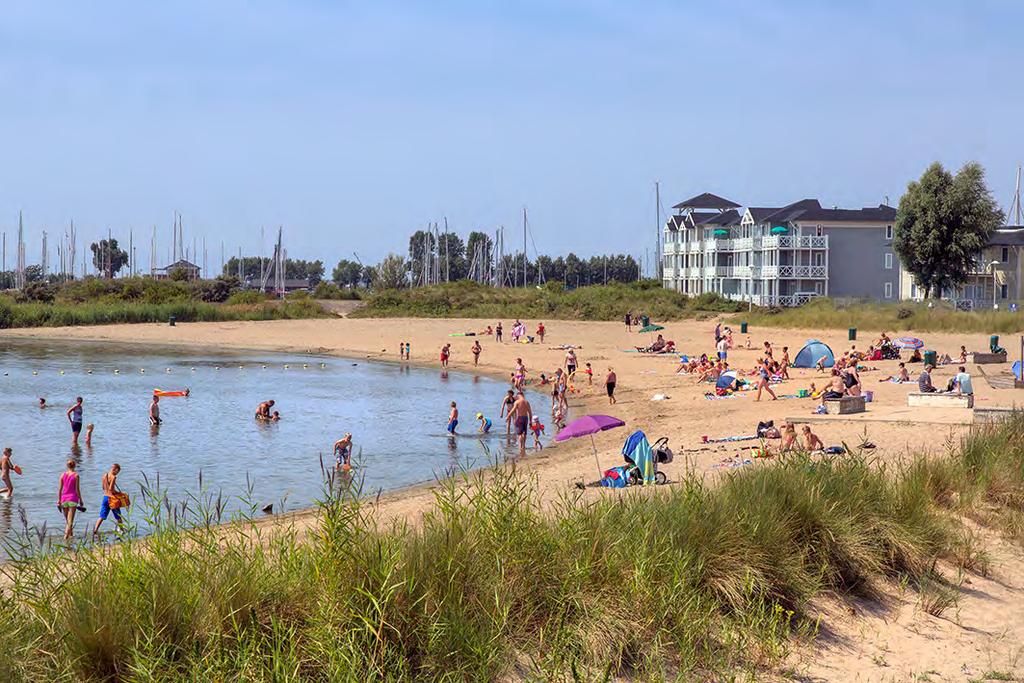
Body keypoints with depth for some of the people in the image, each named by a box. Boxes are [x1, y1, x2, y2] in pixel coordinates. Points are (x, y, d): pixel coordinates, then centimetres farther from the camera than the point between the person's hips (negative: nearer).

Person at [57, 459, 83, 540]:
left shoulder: (63, 475, 4)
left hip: (64, 498, 4)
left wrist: (59, 500, 9)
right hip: (73, 498, -4)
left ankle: (70, 534, 23)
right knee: (70, 520, -5)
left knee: (67, 520, 16)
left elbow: (59, 488, 3)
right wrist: (80, 500, 0)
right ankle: (66, 536, -18)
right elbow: (77, 489, -7)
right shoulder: (76, 475, -6)